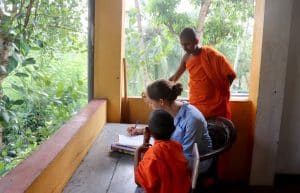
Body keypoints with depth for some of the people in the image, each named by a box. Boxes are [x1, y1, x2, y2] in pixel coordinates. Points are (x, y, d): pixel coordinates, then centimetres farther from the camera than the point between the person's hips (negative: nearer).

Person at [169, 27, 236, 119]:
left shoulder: (210, 54, -15)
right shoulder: (186, 58, 1)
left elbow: (230, 74, -11)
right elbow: (175, 77, 13)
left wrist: (220, 93, -6)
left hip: (215, 105, -4)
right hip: (195, 105, 4)